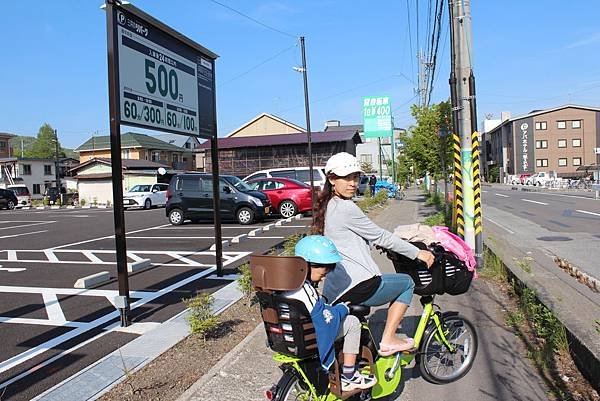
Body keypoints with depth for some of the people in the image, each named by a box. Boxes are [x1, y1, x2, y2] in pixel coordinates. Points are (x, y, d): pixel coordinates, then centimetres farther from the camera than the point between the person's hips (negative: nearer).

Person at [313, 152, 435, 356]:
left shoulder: (328, 207, 16)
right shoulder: (345, 208, -14)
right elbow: (380, 236, -9)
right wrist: (418, 253, 1)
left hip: (333, 291, 9)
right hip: (358, 286, -8)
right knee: (407, 282, 14)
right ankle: (388, 340, 12)